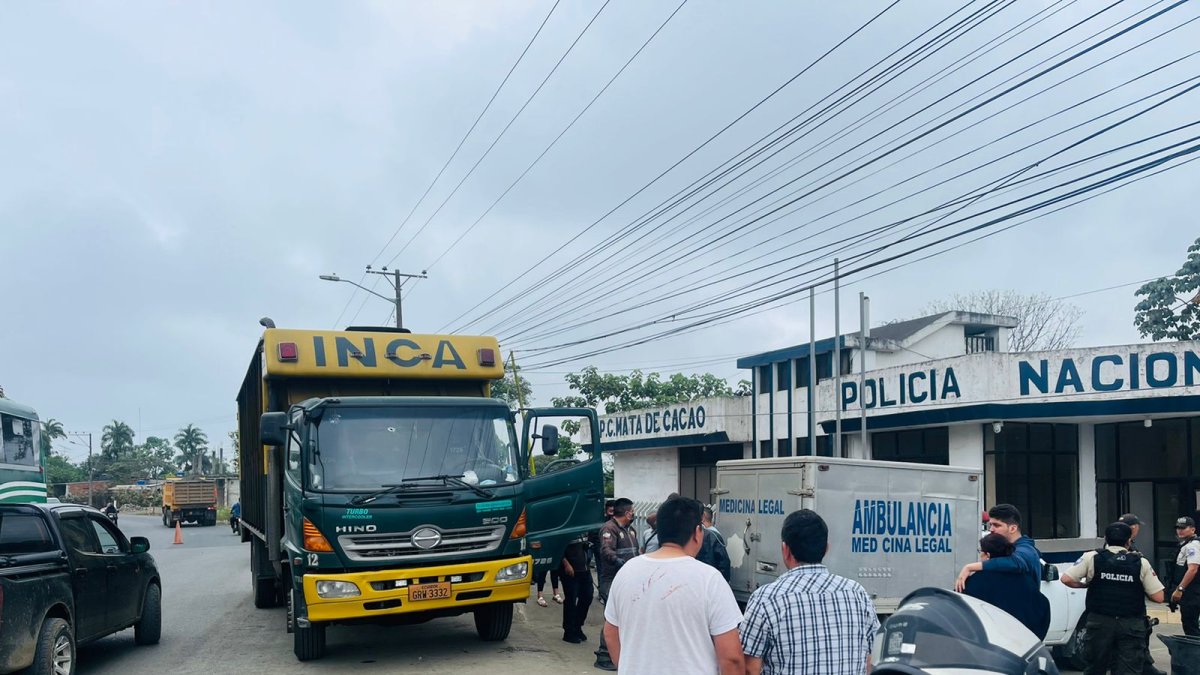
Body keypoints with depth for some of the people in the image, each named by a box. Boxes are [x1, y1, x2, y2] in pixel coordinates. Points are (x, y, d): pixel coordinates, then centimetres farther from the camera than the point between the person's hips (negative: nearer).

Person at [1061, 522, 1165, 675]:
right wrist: (1139, 587, 17)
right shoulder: (1141, 563, 0)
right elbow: (1158, 597, -1)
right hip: (1132, 624, -1)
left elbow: (1066, 579, -8)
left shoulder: (1092, 557, -1)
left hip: (1100, 622, 1)